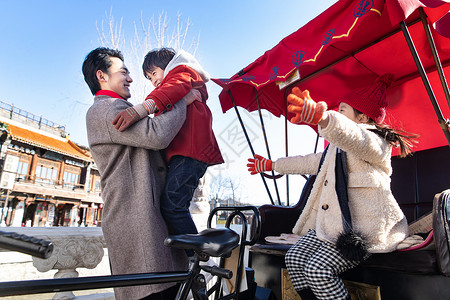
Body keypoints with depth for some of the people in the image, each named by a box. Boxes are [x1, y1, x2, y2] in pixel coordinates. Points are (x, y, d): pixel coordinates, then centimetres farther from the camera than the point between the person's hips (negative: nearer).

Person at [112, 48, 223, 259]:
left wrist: (141, 108, -32)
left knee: (172, 204, -18)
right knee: (177, 207, 6)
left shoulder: (182, 71, 12)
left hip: (189, 149, -10)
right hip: (181, 153, 10)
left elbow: (176, 88, -17)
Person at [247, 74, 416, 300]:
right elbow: (311, 162, 31)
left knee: (318, 270, -24)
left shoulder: (374, 141, -8)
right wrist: (272, 165, 33)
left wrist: (322, 116, -56)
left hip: (363, 227, -9)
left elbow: (356, 139, -33)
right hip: (332, 224, 9)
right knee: (294, 258, -6)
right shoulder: (337, 148, 23)